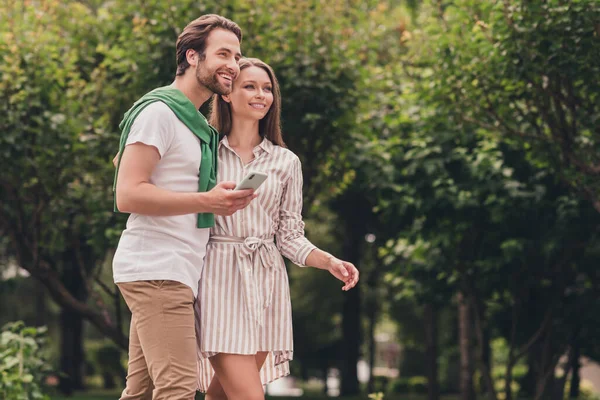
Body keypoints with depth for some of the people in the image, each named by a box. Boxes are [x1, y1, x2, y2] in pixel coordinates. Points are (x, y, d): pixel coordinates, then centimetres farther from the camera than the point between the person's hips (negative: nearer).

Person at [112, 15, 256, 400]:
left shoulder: (197, 122, 21)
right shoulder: (159, 111, -9)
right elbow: (128, 195, -16)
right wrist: (206, 202, -21)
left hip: (176, 273, 10)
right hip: (157, 272, -10)